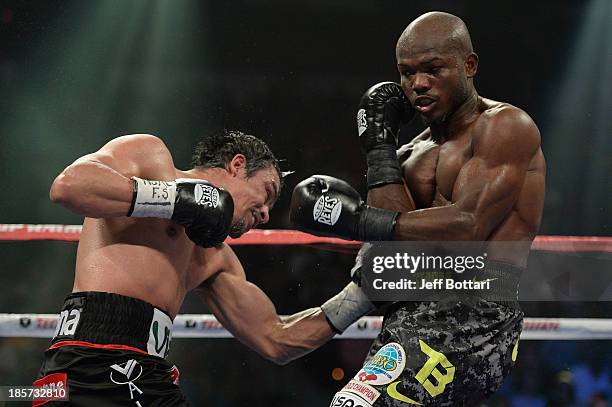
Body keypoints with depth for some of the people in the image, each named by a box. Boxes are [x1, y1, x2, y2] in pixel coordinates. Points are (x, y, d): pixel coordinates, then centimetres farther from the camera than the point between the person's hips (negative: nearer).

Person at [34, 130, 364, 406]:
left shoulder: (217, 259, 28)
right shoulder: (151, 155, 8)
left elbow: (276, 340, 29)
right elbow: (67, 186, -11)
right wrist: (178, 199, -9)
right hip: (93, 367, -8)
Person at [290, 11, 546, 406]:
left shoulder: (506, 127, -4)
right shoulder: (413, 152, 17)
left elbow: (467, 228, -17)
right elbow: (398, 240, 1)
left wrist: (356, 219, -16)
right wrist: (379, 144, 1)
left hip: (475, 319, -9)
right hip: (411, 317, 9)